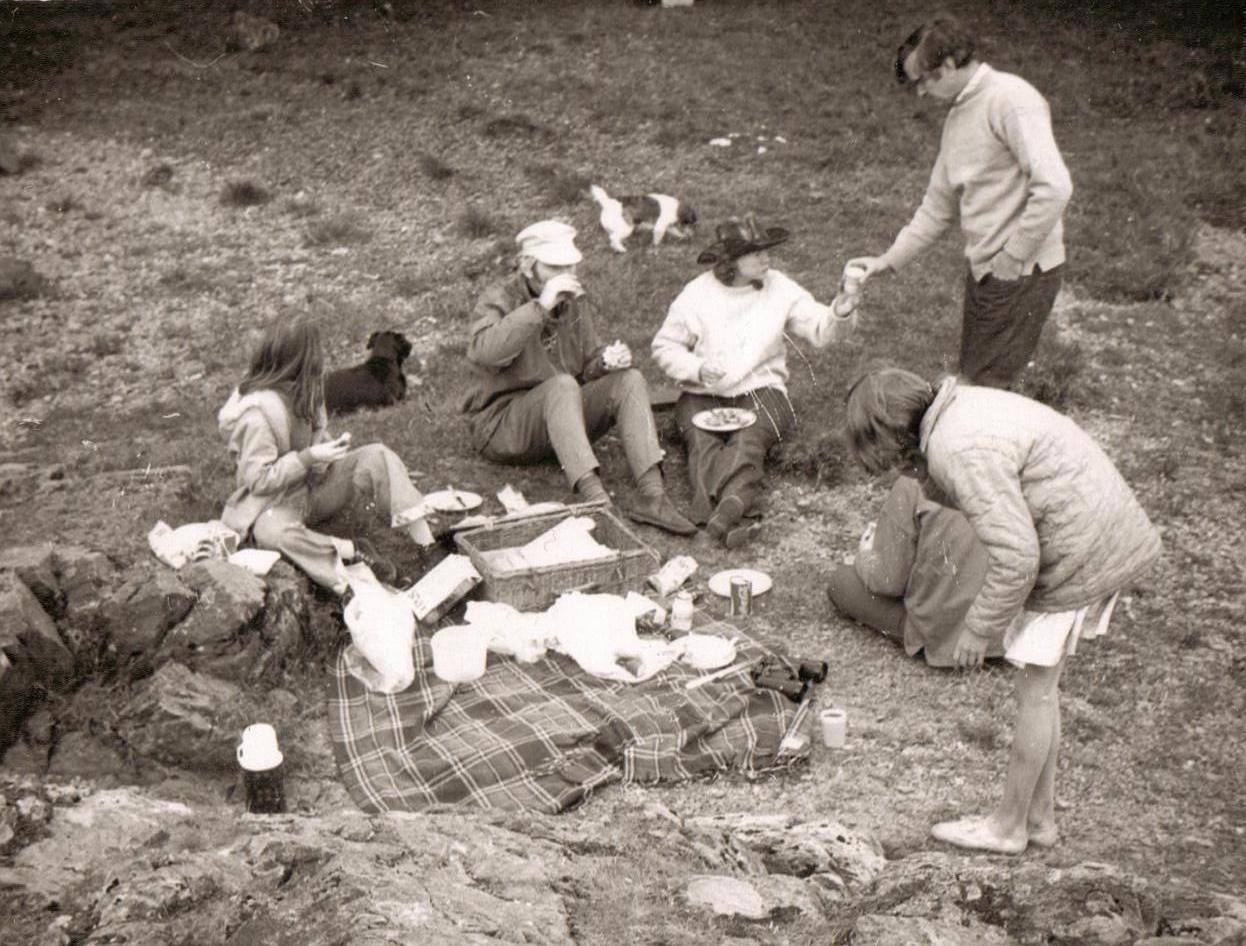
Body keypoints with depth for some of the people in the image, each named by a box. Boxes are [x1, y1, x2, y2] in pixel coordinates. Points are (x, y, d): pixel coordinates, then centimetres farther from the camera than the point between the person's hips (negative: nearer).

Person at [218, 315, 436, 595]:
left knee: (377, 456, -15)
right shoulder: (258, 412, -25)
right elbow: (258, 479, -24)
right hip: (273, 501, -7)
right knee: (273, 532, -42)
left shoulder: (300, 391, 0)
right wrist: (309, 457, -29)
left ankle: (428, 544, -24)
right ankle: (351, 550, -33)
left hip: (314, 484, 7)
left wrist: (330, 448, -7)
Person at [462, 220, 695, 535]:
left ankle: (651, 496, -29)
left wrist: (606, 360, -10)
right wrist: (541, 306, -35)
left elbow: (588, 365, 15)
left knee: (629, 379, -14)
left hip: (561, 418, 7)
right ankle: (595, 498, -48)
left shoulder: (571, 300, 9)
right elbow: (483, 351, -33)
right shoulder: (500, 299, -11)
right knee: (562, 384, -35)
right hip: (502, 424, -6)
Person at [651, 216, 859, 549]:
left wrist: (840, 315, -21)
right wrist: (697, 369, -10)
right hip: (702, 395, 0)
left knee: (748, 442, -31)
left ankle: (720, 517, -53)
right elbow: (665, 347, 7)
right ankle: (735, 520, -51)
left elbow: (820, 330, 2)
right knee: (702, 443, -30)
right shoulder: (698, 293, 2)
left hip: (759, 389, 0)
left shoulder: (779, 288, 6)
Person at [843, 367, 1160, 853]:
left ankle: (1008, 825, 20)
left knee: (1036, 689, 4)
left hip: (1077, 556, -10)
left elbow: (1016, 557, -26)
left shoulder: (960, 451, -25)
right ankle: (1039, 815, 29)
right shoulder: (964, 405, 6)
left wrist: (980, 628, -14)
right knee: (1041, 685, 17)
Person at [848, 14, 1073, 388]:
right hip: (984, 272, 9)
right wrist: (889, 260, 13)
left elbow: (1053, 186, -26)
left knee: (983, 390, -4)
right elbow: (938, 206, 20)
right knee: (972, 382, 15)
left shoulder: (1011, 99, -16)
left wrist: (1013, 257, -18)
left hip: (1024, 273, -9)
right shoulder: (957, 117, 13)